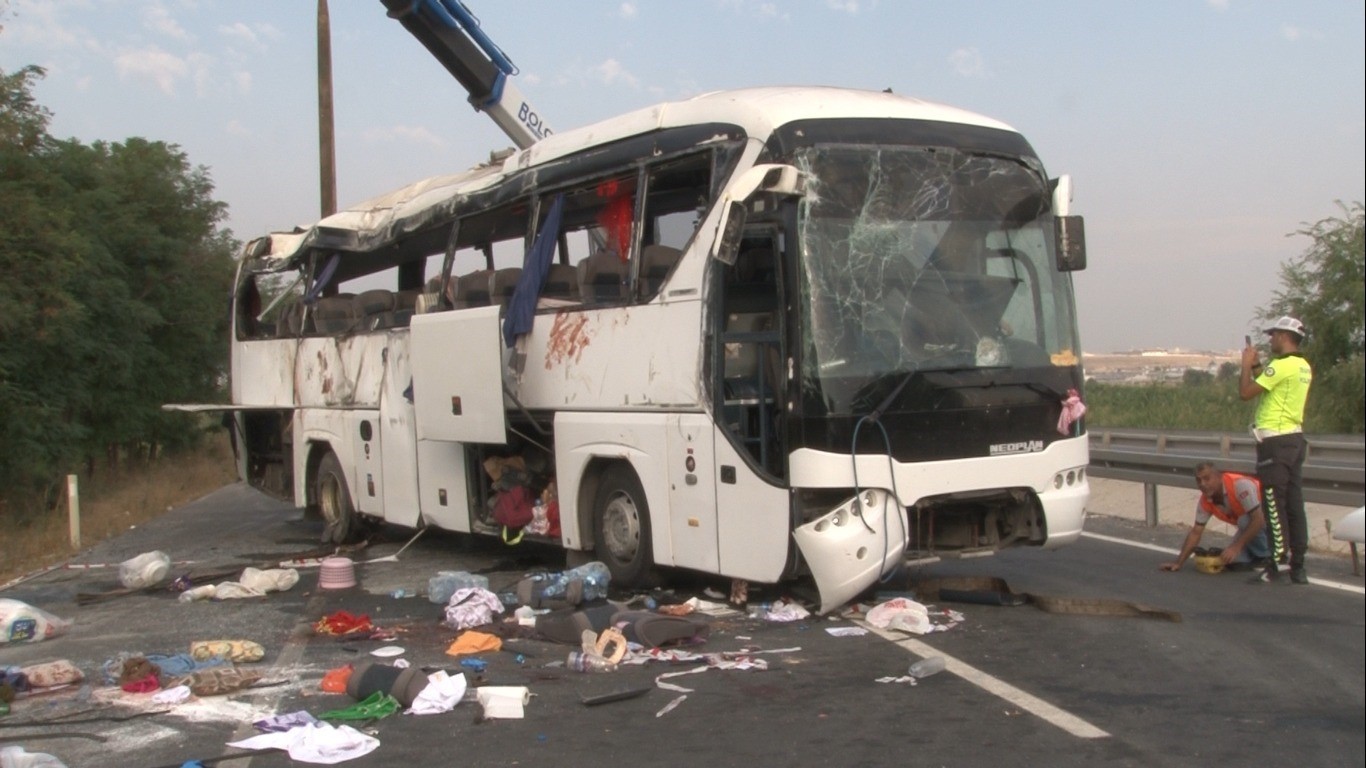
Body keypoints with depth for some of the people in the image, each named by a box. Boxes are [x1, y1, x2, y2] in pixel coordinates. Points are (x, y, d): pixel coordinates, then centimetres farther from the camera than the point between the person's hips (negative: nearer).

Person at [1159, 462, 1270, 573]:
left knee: (1245, 521, -34)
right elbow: (1196, 532, -6)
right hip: (1249, 526, 6)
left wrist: (1236, 547, -36)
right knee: (1233, 562, -9)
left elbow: (1258, 519, -36)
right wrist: (1179, 563, -11)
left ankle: (1264, 556, -11)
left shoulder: (1240, 485, -33)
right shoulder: (1205, 501, -12)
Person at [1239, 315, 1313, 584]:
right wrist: (1256, 367, 14)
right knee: (1294, 504, 9)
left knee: (1274, 506, -5)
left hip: (1275, 440, -9)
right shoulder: (1304, 367, 13)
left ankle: (1276, 564, -3)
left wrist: (1247, 364, -4)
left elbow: (1245, 392, -17)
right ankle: (1298, 566, 12)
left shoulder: (1281, 365, -16)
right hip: (1295, 438, 9)